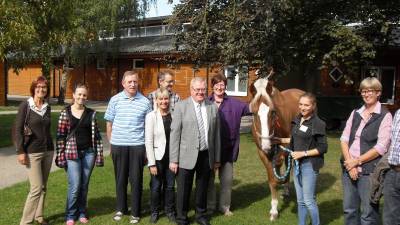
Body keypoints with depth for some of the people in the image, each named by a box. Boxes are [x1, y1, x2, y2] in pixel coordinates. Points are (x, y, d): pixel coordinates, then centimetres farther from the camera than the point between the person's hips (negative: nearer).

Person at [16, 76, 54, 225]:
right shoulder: (25, 105, -7)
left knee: (43, 187, 10)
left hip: (48, 151, 5)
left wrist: (51, 148, 15)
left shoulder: (47, 107, 8)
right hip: (32, 152, -5)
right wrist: (20, 151, -13)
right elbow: (18, 129, -8)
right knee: (36, 188, -8)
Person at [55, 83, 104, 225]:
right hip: (72, 153, -2)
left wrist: (99, 154, 1)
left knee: (84, 185, 9)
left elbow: (96, 135, 5)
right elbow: (60, 135, -2)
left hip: (88, 153, 2)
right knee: (74, 186, -4)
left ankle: (81, 212, 26)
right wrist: (60, 156, -6)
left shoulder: (91, 113, 3)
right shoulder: (65, 113, -2)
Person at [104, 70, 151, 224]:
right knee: (120, 179, 13)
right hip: (118, 145, 1)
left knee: (136, 179, 5)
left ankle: (135, 212, 17)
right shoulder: (115, 100, 2)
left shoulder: (145, 102, 0)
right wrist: (111, 143, 5)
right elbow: (109, 124, 7)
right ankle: (120, 209, 28)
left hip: (138, 146, -1)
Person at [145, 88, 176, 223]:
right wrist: (151, 163, -12)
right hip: (158, 157, -2)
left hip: (172, 157, 2)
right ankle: (154, 212, 27)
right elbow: (148, 141, -9)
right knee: (156, 186, 8)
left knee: (170, 186, 11)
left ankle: (170, 211, 29)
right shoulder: (151, 116, -8)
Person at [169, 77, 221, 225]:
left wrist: (217, 158, 9)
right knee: (183, 190, 7)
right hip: (186, 156, -3)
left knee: (202, 188, 16)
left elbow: (216, 134, 8)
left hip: (206, 155, 3)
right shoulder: (181, 106, -3)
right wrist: (173, 159, -9)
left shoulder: (213, 107, 6)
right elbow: (175, 134, -6)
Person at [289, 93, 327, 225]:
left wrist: (303, 153, -19)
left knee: (309, 200, 1)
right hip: (297, 164, 7)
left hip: (310, 164, -7)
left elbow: (323, 148, -15)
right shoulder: (297, 121, 6)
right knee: (300, 200, 16)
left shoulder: (318, 124, -15)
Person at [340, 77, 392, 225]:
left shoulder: (385, 116, -5)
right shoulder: (355, 113, 11)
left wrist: (357, 161, -13)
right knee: (349, 210, 14)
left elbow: (381, 147, -13)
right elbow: (344, 138, 5)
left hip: (369, 170, -5)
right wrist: (349, 162, -8)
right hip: (349, 168, 5)